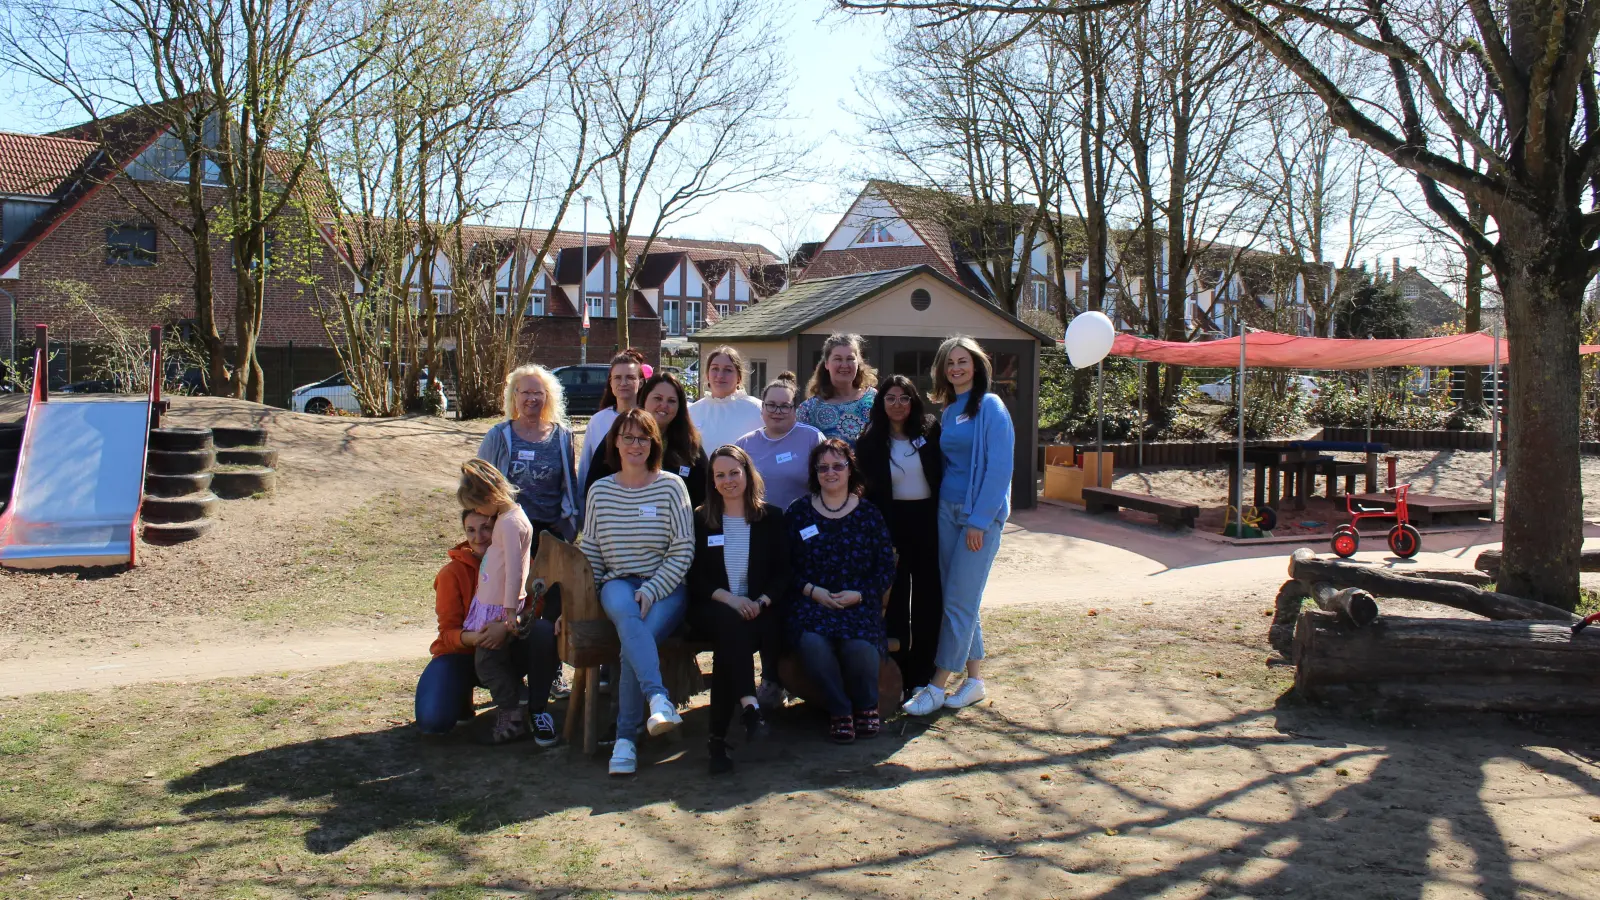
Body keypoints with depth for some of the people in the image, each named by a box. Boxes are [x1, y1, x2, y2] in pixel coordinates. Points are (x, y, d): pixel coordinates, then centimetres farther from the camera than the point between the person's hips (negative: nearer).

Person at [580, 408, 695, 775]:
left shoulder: (671, 486, 2)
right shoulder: (600, 490, 12)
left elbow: (683, 551, -3)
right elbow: (590, 552, 14)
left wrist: (651, 591, -14)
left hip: (665, 586, -1)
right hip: (619, 583, 2)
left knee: (635, 639, -30)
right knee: (625, 614, -36)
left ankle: (626, 737, -24)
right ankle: (658, 699, -51)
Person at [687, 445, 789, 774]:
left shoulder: (771, 517, 11)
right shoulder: (700, 519, 11)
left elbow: (783, 572, 7)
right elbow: (693, 576, 3)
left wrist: (761, 601, -13)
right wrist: (726, 597, -15)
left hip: (758, 609, 0)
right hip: (712, 608, 0)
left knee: (728, 643, -32)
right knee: (731, 623, -37)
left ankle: (719, 738, -29)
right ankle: (748, 705, -45)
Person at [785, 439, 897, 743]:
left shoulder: (868, 513, 9)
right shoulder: (798, 512, 9)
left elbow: (886, 567, 6)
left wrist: (858, 594, -9)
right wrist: (811, 590, -10)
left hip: (859, 602, 0)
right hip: (811, 602, 0)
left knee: (860, 646, -31)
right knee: (813, 643, -33)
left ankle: (866, 705, 0)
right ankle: (838, 710, -9)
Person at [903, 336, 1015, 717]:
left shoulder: (990, 407, -8)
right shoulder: (948, 411, 13)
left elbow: (999, 468, -14)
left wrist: (979, 521, -17)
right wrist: (946, 507, 7)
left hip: (981, 514, -7)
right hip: (947, 510, 7)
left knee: (958, 601, -4)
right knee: (961, 600, 10)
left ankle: (937, 686, 2)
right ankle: (975, 680, 20)